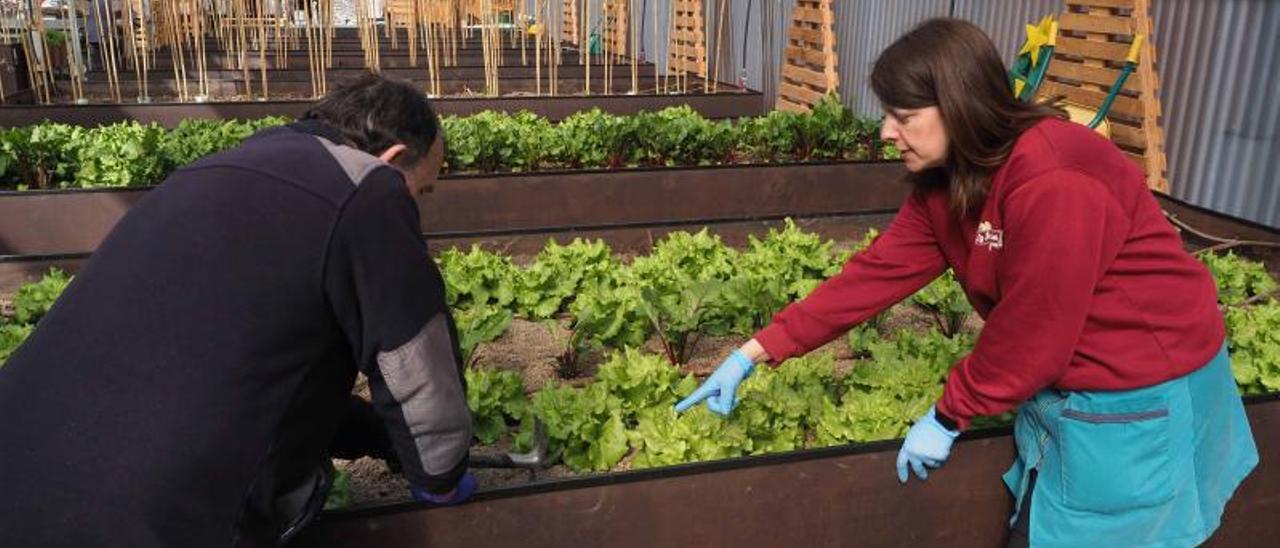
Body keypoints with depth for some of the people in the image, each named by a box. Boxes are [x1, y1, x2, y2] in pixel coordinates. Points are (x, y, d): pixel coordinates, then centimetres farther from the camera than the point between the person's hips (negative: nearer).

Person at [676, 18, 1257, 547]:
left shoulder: (1052, 180, -30)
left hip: (1137, 395, -8)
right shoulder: (945, 186, -2)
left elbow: (1033, 329, -24)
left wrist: (948, 418, -12)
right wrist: (754, 352, -7)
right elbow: (874, 274, -4)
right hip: (1061, 381, 8)